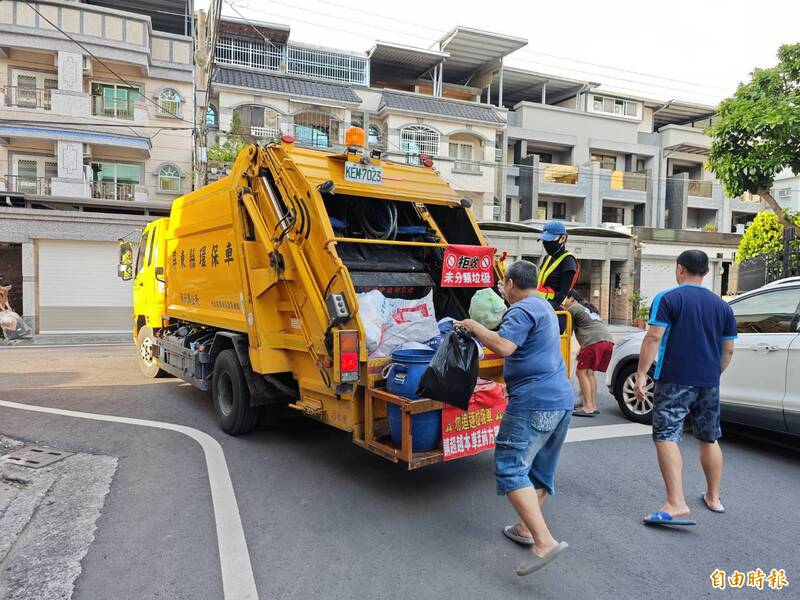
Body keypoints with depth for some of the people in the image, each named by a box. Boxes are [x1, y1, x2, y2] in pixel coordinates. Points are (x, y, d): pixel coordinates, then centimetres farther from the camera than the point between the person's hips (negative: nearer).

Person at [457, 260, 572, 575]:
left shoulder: (522, 309, -11)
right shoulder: (543, 307, 20)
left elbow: (503, 346, -26)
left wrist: (474, 326, -11)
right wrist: (508, 300, 44)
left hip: (534, 402, -10)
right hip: (562, 400, 11)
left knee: (511, 468, -9)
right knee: (540, 468, 18)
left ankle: (545, 542, -15)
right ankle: (525, 528, 29)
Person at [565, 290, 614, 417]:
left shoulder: (572, 309, 6)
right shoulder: (588, 307, 31)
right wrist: (582, 348, 29)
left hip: (594, 341, -8)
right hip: (608, 340, 8)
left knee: (581, 372, -2)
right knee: (589, 373, 16)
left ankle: (588, 408, -9)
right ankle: (594, 406, 15)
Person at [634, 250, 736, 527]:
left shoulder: (667, 299, -6)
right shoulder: (722, 305, 10)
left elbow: (653, 338, -16)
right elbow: (728, 350, 13)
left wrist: (641, 374, -13)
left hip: (674, 380, -6)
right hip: (709, 384, 6)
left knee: (666, 437, -8)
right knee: (709, 439, 19)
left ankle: (676, 504, -18)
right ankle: (713, 497, 32)